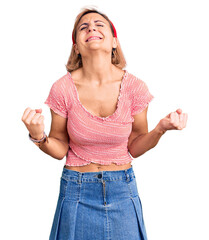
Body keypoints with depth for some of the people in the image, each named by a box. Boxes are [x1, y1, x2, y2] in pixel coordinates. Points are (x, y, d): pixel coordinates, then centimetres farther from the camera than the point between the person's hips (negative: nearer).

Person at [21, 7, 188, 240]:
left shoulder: (134, 87, -11)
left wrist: (160, 128, -17)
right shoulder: (63, 89, -13)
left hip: (122, 192, 1)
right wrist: (39, 137, -21)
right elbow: (60, 149, -2)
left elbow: (134, 148, -1)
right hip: (77, 192, 0)